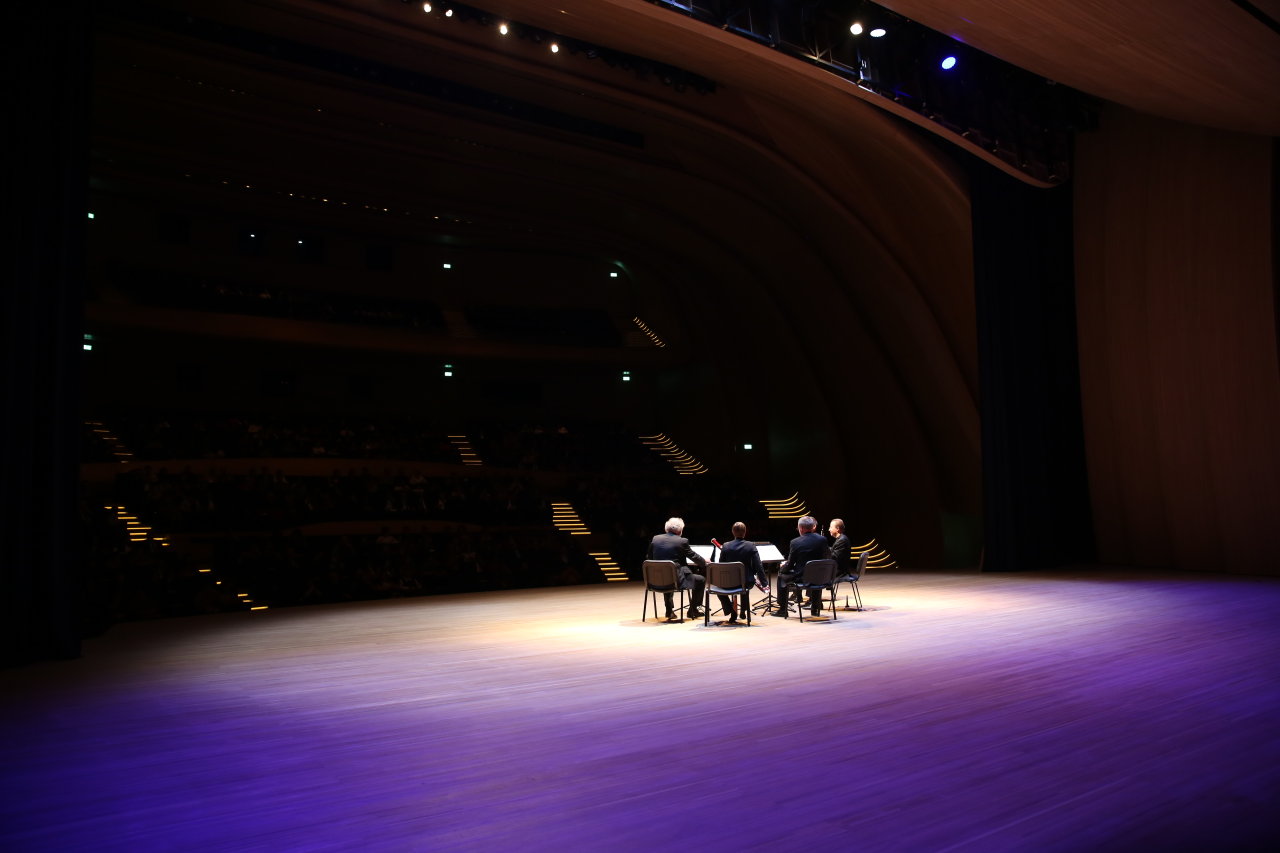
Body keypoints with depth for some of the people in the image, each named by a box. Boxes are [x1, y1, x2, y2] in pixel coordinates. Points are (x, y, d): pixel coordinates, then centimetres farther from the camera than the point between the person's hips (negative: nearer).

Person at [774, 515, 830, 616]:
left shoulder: (795, 542, -13)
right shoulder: (822, 539, -4)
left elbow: (790, 565, -6)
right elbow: (826, 557, 9)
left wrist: (783, 566, 17)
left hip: (802, 577, -4)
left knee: (781, 575, 23)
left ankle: (782, 609, 24)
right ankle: (815, 608, 43)